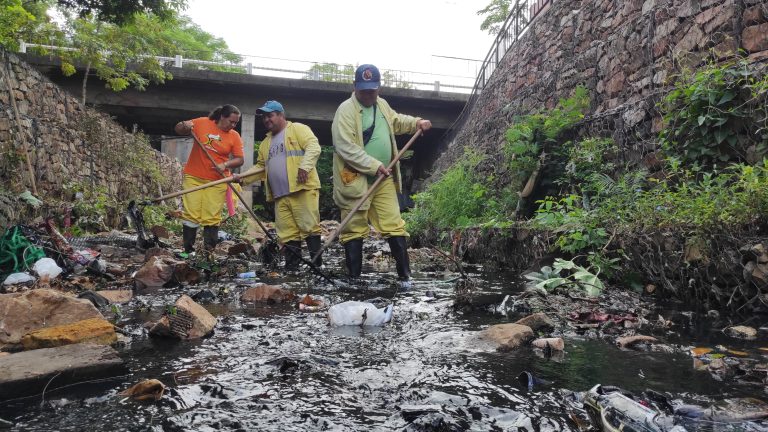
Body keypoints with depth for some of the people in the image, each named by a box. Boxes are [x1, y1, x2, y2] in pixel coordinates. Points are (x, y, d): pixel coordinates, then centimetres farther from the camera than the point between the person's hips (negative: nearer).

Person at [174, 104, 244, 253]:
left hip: (217, 181, 0)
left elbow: (239, 159, 1)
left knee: (212, 218, -1)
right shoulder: (201, 123, -1)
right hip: (194, 178, 0)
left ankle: (209, 251, 6)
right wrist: (185, 126, -16)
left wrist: (225, 165, -17)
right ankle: (188, 249, 9)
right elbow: (178, 129, 7)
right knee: (191, 214, 1)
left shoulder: (235, 136, 1)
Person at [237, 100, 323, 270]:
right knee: (287, 232, 5)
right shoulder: (266, 142, 27)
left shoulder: (298, 129, 4)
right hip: (280, 195, 7)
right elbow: (261, 166, 29)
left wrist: (304, 167, -23)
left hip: (303, 189, -7)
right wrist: (244, 176, 14)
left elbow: (313, 147, -9)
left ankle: (317, 265, 0)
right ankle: (292, 266, 11)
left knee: (309, 226, -7)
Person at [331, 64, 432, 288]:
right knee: (354, 230, 3)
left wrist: (416, 122, 15)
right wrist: (374, 165, -22)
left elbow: (396, 121, 33)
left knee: (394, 226, 5)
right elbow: (345, 147, -20)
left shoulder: (382, 104, 12)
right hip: (355, 180, -6)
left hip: (383, 179, 6)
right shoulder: (346, 110, -12)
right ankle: (354, 278, 14)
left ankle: (405, 275, 13)